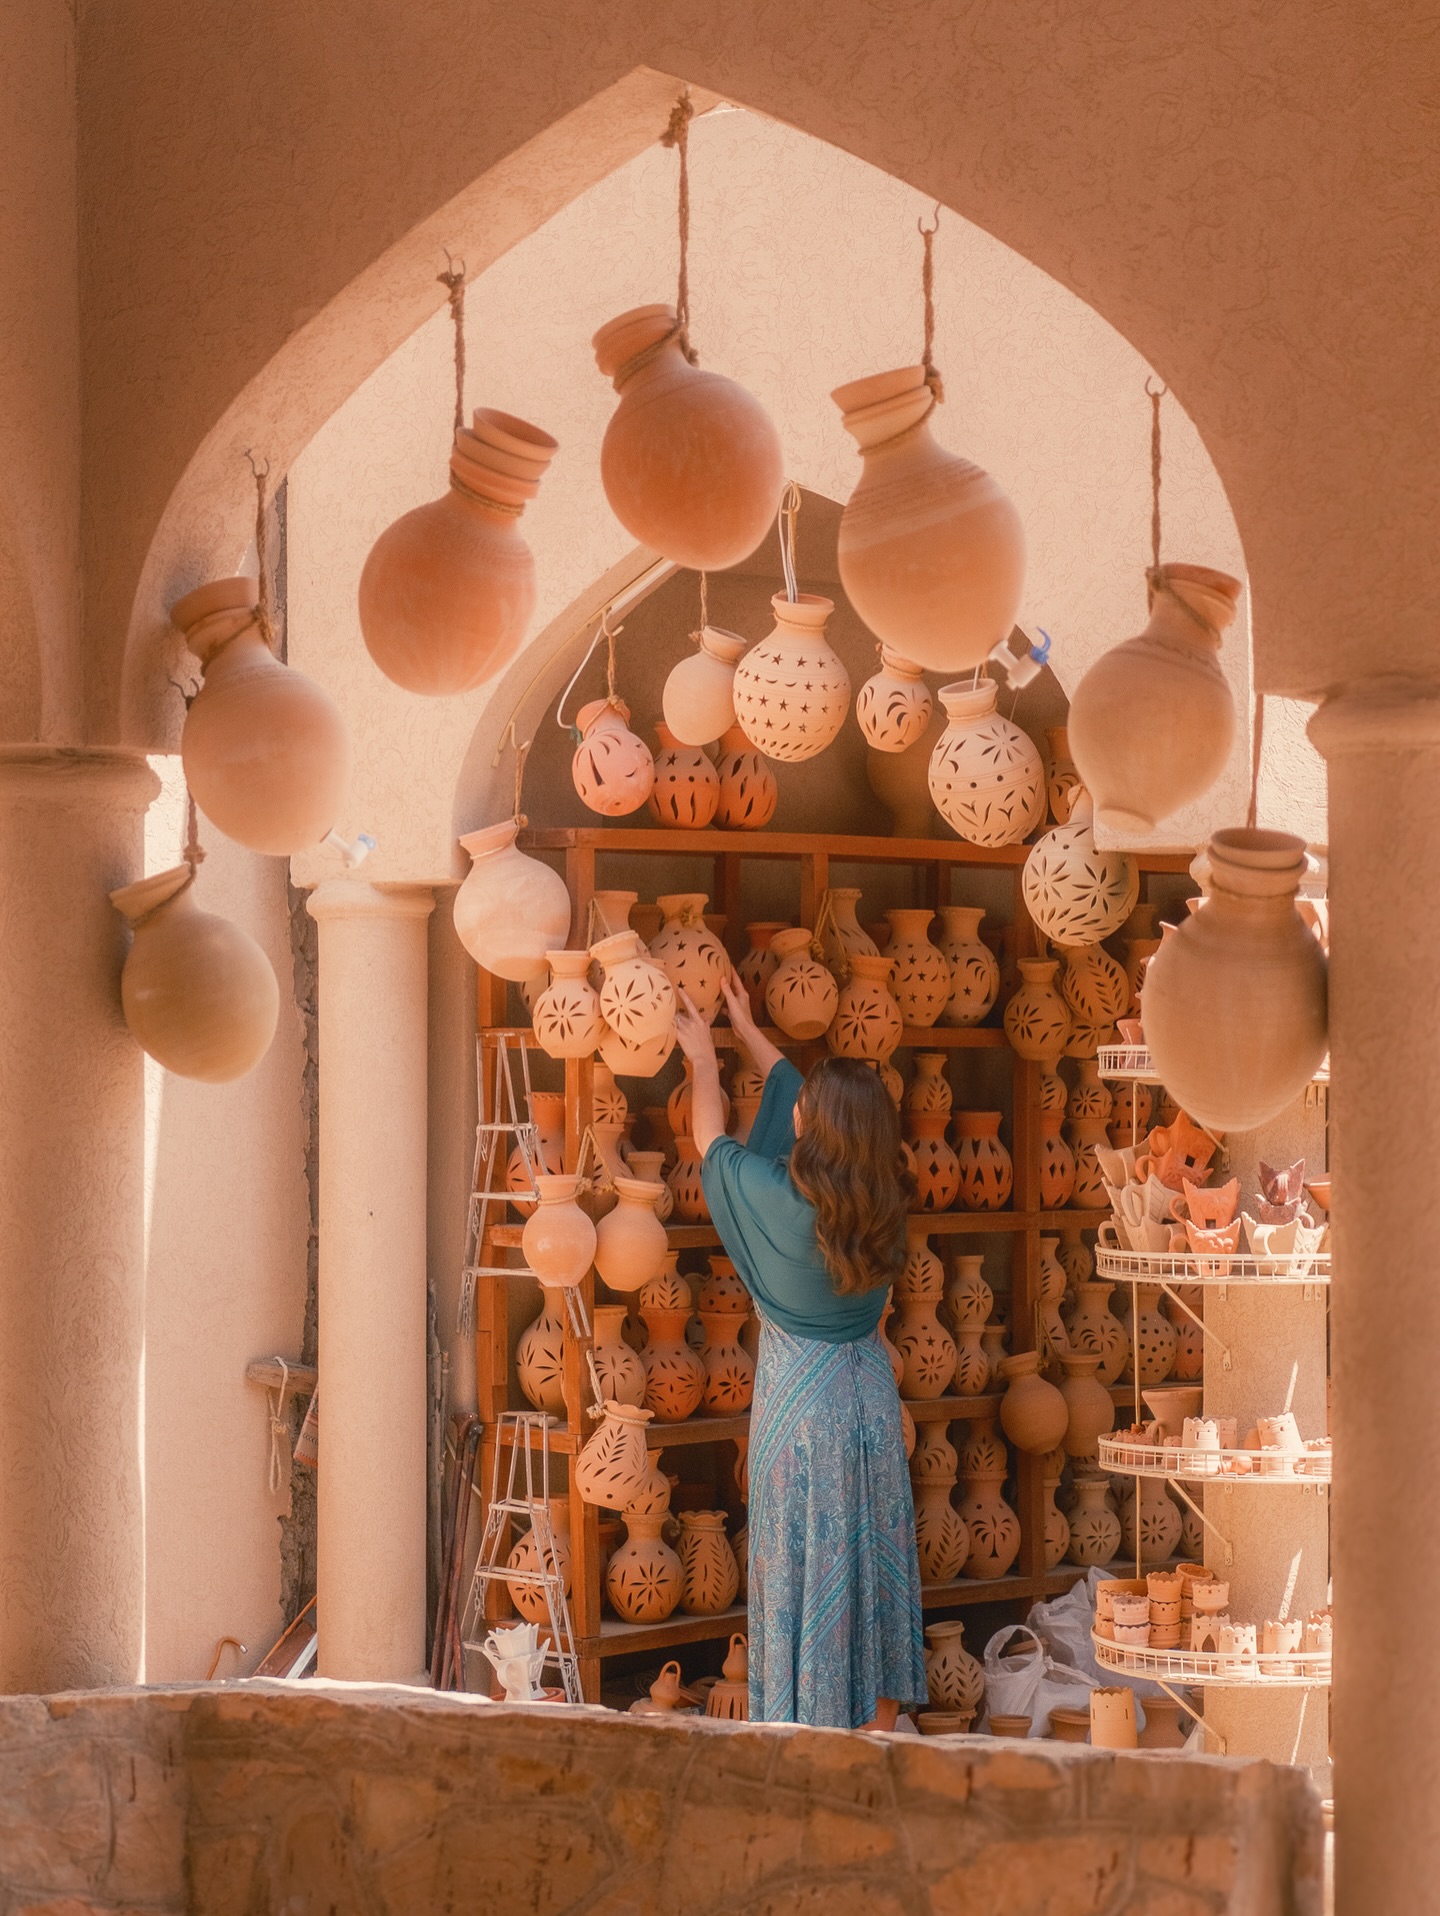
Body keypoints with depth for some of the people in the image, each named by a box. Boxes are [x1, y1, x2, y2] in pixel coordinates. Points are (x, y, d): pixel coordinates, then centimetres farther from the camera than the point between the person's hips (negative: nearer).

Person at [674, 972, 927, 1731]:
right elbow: (794, 1090, 12)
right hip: (870, 1395, 5)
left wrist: (704, 1058, 18)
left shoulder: (775, 1195, -20)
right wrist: (748, 1033, 26)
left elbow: (710, 1138, 1)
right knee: (874, 1562, 13)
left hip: (800, 1404, -5)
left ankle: (812, 1726, 6)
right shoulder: (881, 1198, -3)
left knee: (805, 1564, 1)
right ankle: (879, 1717, 21)